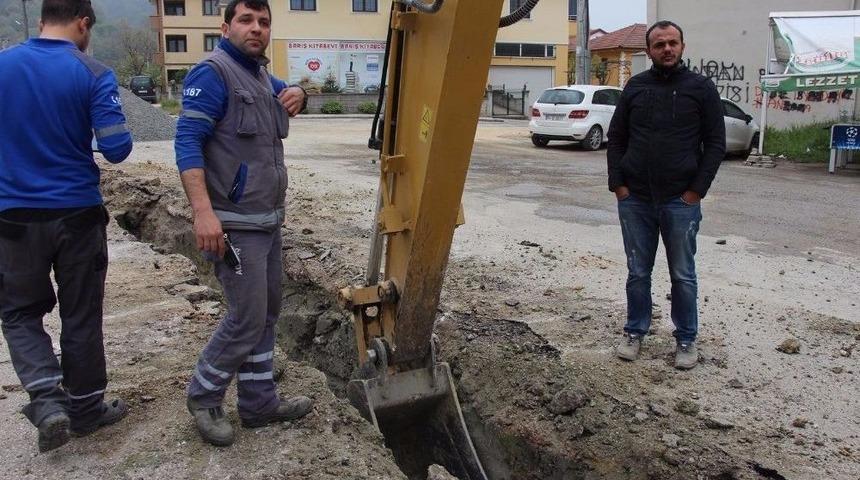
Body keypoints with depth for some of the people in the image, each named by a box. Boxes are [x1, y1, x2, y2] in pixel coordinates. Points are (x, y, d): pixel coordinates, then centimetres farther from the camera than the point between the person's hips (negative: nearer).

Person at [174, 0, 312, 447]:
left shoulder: (262, 77, 14)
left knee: (267, 314, 13)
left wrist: (296, 95, 10)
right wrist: (203, 211, -30)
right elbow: (187, 143, -19)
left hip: (268, 219, 9)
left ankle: (259, 403, 25)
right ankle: (203, 396, 16)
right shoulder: (212, 73, -12)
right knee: (246, 318, -7)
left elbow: (290, 91, 37)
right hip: (235, 224, -9)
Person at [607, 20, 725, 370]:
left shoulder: (701, 88, 1)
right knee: (638, 272, 11)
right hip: (634, 200, 2)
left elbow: (715, 144, -1)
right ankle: (635, 333, 25)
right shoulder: (635, 87, 7)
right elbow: (616, 139, 9)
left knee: (683, 276, 7)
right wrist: (617, 184, -1)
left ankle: (686, 340, 20)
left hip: (681, 201, -2)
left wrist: (697, 190, -8)